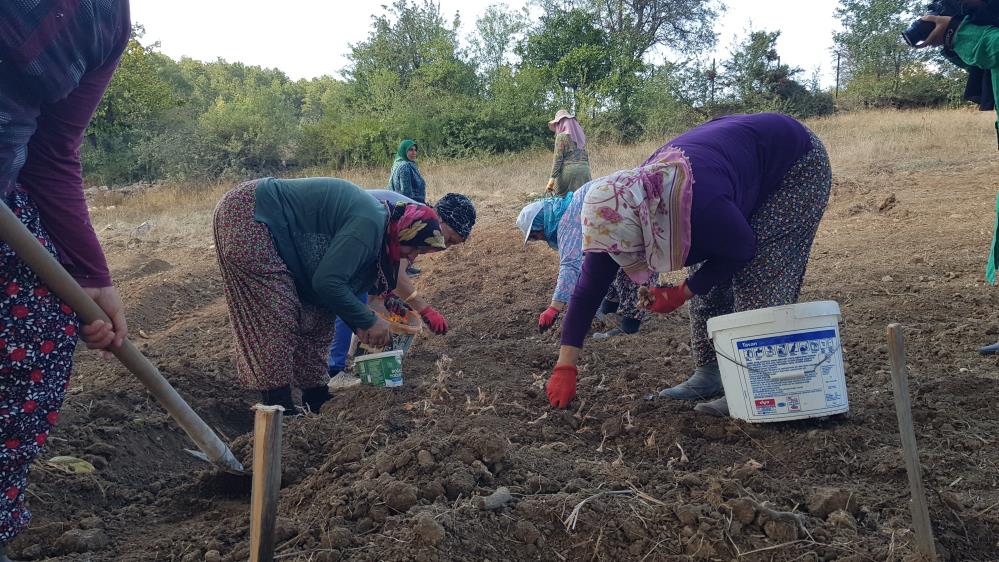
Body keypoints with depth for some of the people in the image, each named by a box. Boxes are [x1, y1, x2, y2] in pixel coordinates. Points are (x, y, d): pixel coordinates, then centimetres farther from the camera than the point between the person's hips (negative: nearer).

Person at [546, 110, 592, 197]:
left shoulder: (561, 136, -2)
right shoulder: (581, 135, 17)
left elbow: (558, 158, -8)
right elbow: (586, 157, 18)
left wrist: (552, 178, -10)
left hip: (569, 171, -6)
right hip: (585, 170, 6)